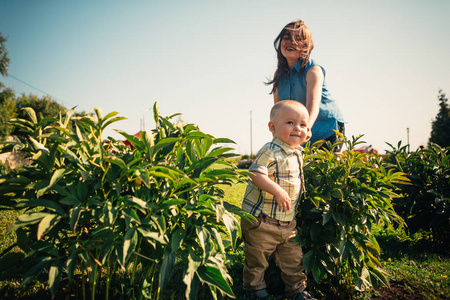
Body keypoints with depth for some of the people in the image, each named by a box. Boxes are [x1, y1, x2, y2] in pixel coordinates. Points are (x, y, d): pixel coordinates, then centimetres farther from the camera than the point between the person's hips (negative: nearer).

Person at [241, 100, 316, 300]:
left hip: (288, 221, 7)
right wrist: (277, 191, -37)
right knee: (257, 258, 8)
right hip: (261, 219, -7)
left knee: (293, 257, 15)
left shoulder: (297, 154, 10)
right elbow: (256, 175, -29)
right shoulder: (270, 151, -19)